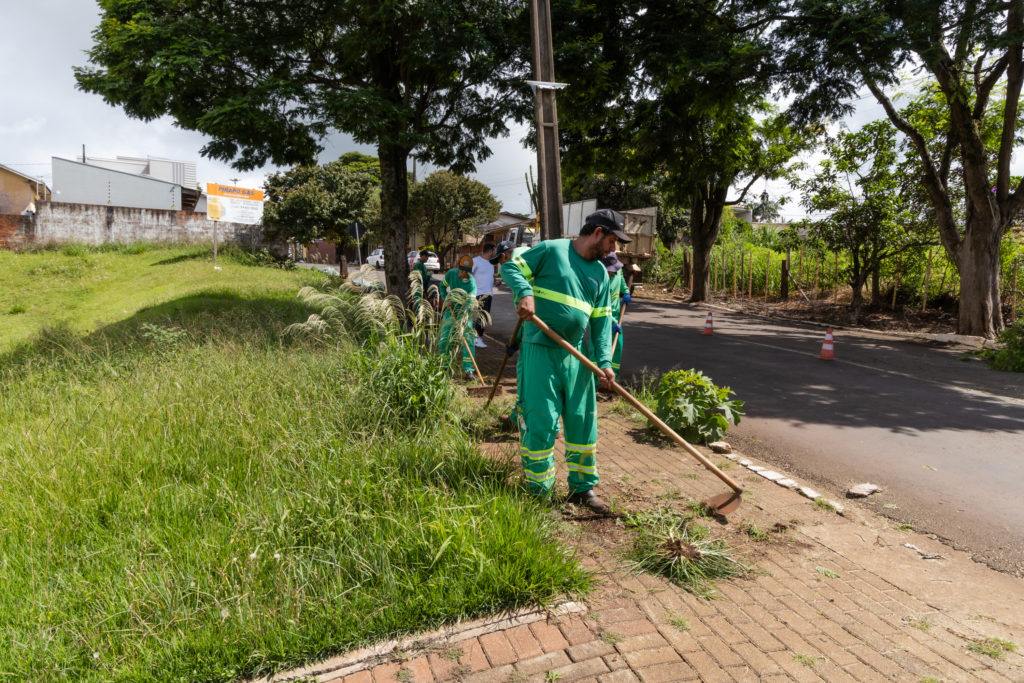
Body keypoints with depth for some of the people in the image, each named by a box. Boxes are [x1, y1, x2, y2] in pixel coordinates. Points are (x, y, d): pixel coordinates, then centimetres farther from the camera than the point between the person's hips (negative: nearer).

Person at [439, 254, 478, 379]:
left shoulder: (471, 284, -23)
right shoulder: (451, 274, -11)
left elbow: (469, 304, -32)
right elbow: (442, 286, 8)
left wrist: (461, 322, -42)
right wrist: (445, 299, -9)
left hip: (465, 312, -3)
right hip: (451, 309, 3)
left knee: (468, 339, -15)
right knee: (443, 339, 1)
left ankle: (468, 370, -12)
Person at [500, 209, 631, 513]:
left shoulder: (601, 273, 13)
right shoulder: (551, 250, -5)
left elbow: (602, 320, 10)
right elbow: (510, 267, -3)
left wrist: (604, 361, -2)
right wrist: (525, 292, -23)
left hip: (576, 356, 7)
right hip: (540, 351, -6)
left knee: (583, 420, 11)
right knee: (540, 421, -3)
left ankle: (583, 486, 27)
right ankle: (539, 493, 12)